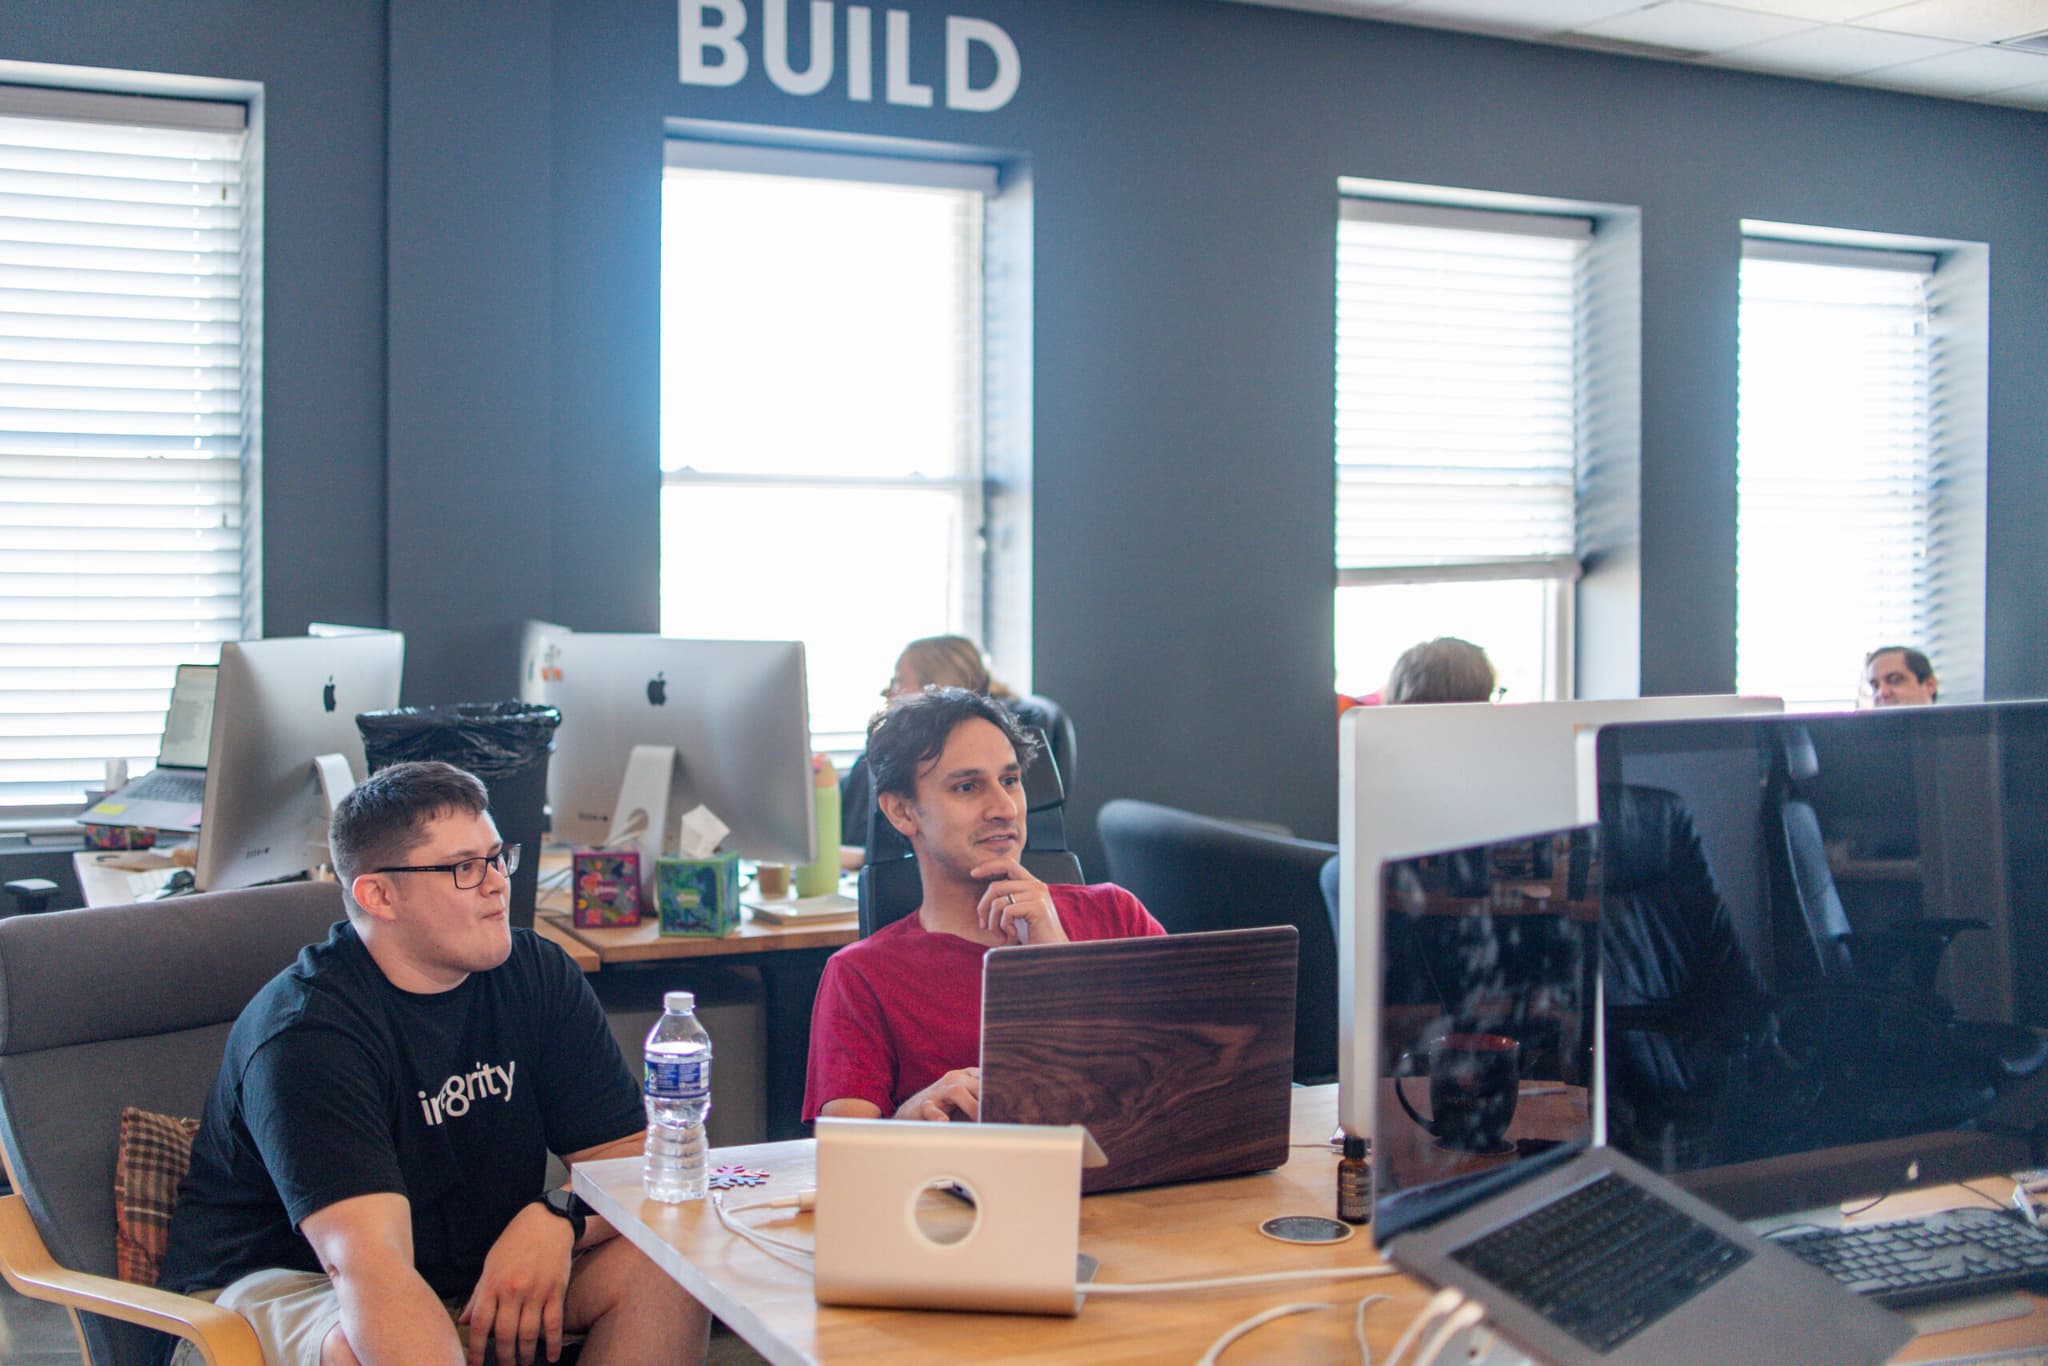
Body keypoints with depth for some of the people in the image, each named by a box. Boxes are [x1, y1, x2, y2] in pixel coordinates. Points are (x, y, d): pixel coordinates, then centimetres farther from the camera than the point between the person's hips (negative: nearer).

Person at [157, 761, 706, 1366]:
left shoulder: (538, 975, -2)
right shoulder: (304, 1031, -22)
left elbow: (635, 1154, -3)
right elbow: (366, 1260, -35)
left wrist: (559, 1219, -25)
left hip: (478, 1274, 6)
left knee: (666, 1259, -17)